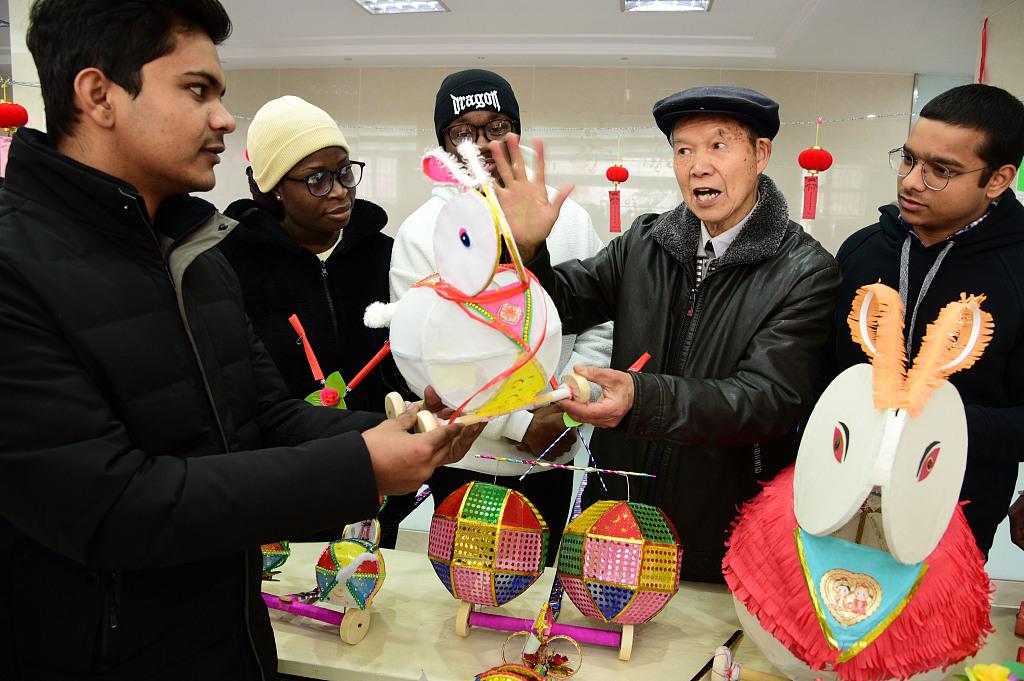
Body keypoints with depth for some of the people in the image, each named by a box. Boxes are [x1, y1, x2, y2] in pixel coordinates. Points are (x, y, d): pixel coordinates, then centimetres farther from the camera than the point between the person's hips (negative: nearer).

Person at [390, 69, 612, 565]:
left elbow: (601, 325, 3)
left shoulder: (570, 220, 2)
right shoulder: (420, 233, -6)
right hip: (462, 465, -2)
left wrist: (565, 407, -11)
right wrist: (519, 425, -14)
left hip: (554, 459, 2)